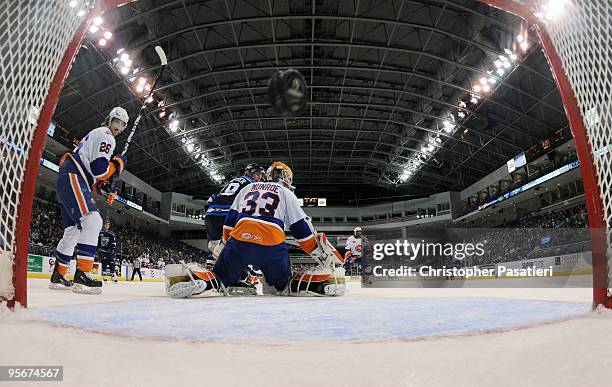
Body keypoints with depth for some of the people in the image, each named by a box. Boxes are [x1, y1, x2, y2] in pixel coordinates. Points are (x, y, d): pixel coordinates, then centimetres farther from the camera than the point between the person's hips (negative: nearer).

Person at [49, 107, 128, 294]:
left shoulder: (95, 135, 30)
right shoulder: (105, 135, -4)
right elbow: (100, 169, -17)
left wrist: (102, 185, 18)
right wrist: (118, 162, 0)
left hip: (66, 181, 11)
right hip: (73, 179, -11)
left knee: (73, 230, 14)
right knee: (92, 220, -26)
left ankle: (58, 276, 21)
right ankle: (82, 275, -34)